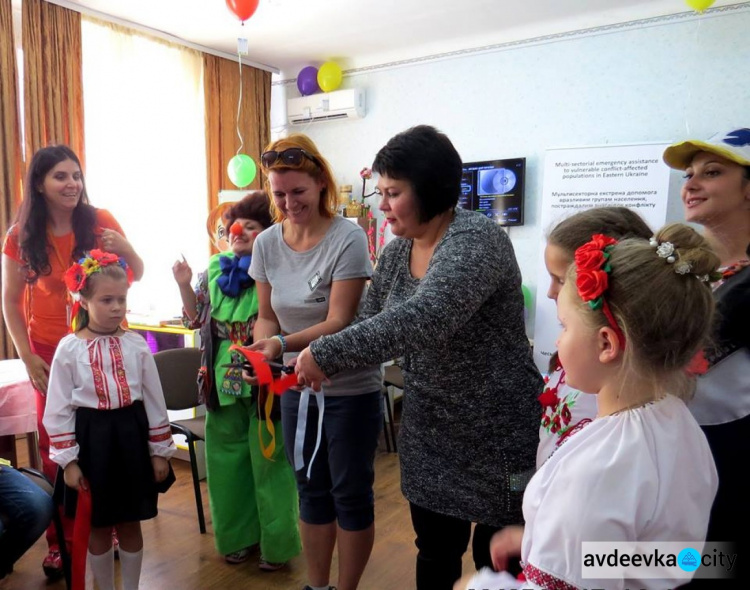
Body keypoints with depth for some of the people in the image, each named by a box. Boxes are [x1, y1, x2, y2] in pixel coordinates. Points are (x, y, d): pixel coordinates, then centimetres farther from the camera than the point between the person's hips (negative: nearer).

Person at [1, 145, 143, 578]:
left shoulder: (100, 221, -6)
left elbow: (137, 275, 2)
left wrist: (125, 248, -19)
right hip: (52, 351, 0)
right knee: (56, 445, 5)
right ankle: (60, 541, 22)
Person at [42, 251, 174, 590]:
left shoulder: (136, 345, -3)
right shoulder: (69, 348, -7)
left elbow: (155, 401, 2)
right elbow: (58, 410, -4)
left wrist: (160, 452, 3)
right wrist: (68, 460, -6)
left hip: (130, 437, 1)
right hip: (91, 439, -1)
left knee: (130, 524, 14)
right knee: (98, 527, 14)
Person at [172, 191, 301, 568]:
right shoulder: (215, 270, 7)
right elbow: (197, 319, 13)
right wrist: (184, 285, 0)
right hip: (224, 383, 6)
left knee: (268, 461, 5)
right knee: (228, 461, 16)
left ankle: (275, 544, 22)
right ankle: (238, 536, 34)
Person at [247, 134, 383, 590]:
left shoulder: (348, 238, -18)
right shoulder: (267, 243, -1)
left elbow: (338, 322, -22)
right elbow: (267, 315, 6)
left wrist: (283, 343, -34)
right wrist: (261, 348, -14)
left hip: (351, 390, -5)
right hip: (297, 387, 5)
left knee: (351, 493, 11)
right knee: (312, 491, 19)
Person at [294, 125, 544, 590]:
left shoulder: (477, 239, -22)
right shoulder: (396, 252, 2)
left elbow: (423, 319, -36)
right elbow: (372, 325, 7)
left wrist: (327, 354, -34)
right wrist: (313, 360, -7)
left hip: (498, 435, -6)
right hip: (430, 435, 6)